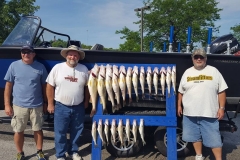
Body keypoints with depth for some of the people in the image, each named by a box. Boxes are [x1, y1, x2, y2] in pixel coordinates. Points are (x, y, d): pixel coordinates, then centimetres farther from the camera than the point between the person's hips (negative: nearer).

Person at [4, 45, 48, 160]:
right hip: (19, 105, 0)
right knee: (18, 131, 10)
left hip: (37, 105, 0)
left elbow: (44, 86, 6)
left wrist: (45, 103, 7)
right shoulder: (14, 66, -1)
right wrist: (7, 104, -3)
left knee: (38, 130, 12)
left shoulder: (40, 67, -1)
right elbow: (8, 86, 1)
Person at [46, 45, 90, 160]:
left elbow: (87, 87, 8)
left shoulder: (84, 69, 0)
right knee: (60, 132, 8)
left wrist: (86, 102, 7)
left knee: (76, 131, 15)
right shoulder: (57, 68, -6)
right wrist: (50, 104, -5)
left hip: (78, 107, 2)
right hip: (61, 106, -2)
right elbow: (50, 86, -4)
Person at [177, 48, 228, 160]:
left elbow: (221, 91, -1)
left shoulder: (213, 71, 0)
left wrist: (221, 108, -6)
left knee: (213, 138, 3)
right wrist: (179, 105, 11)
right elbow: (181, 91, 14)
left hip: (209, 113, -3)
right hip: (190, 113, 3)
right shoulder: (187, 72, 9)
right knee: (195, 136, 13)